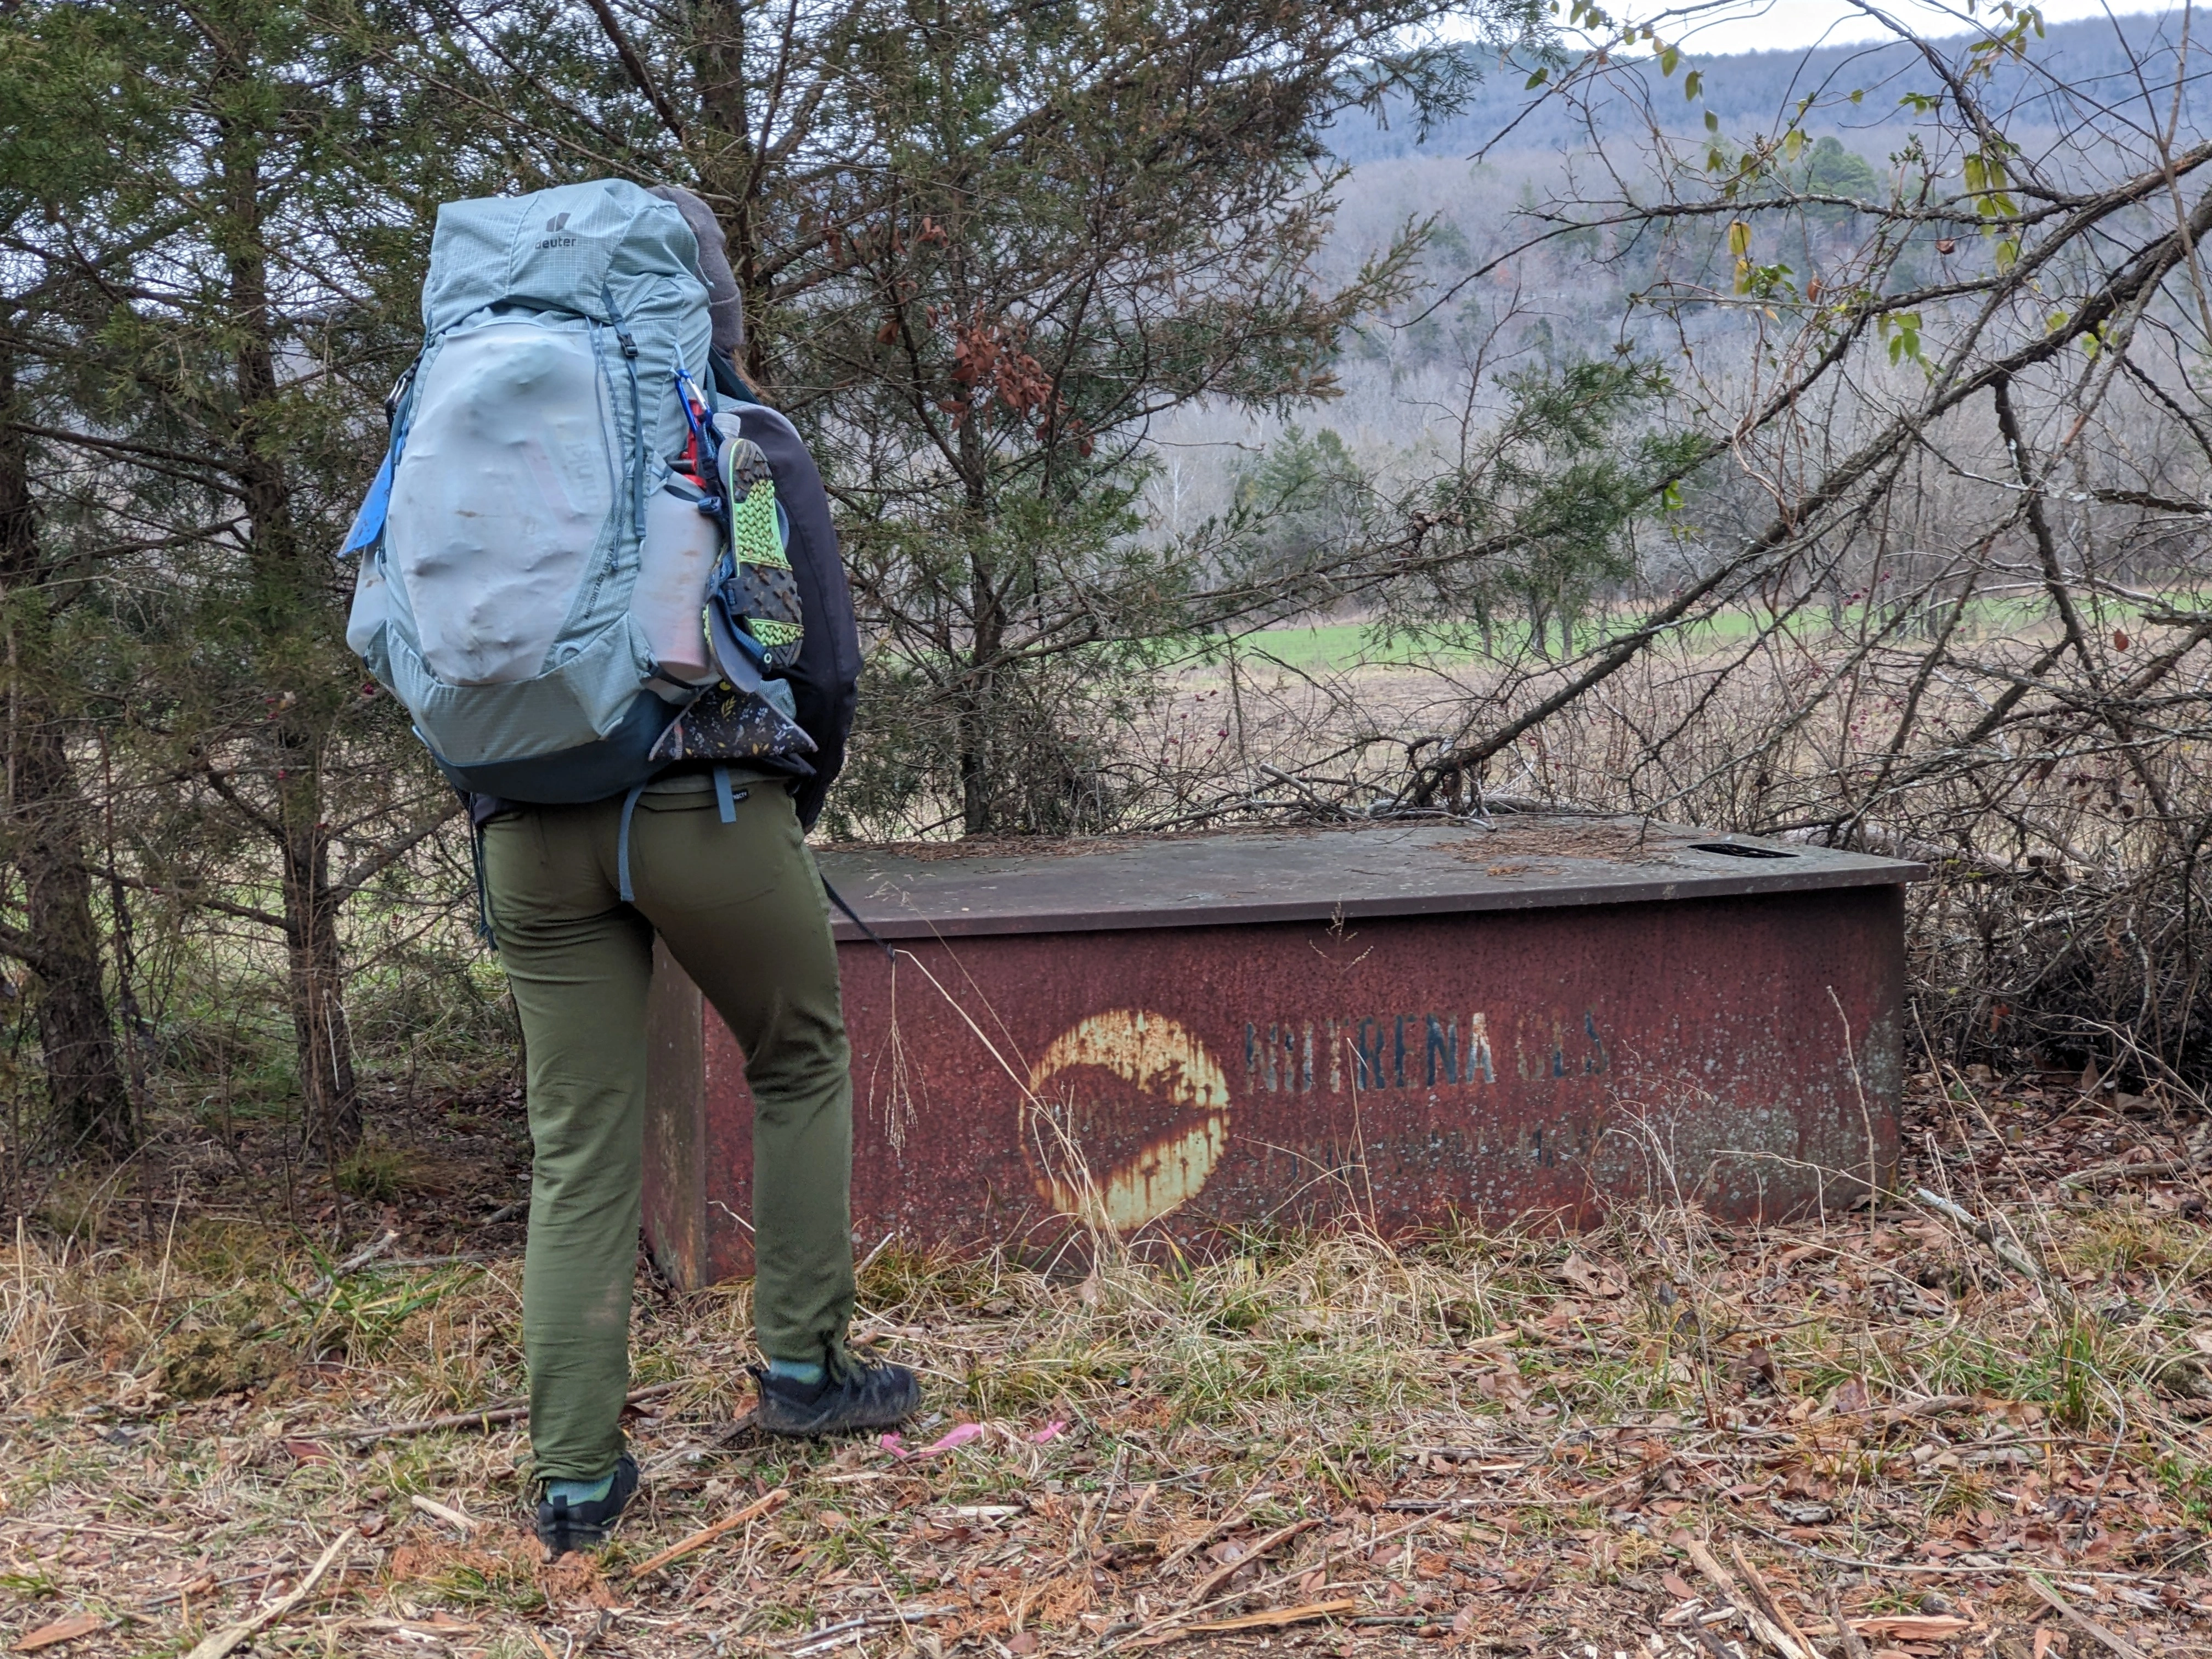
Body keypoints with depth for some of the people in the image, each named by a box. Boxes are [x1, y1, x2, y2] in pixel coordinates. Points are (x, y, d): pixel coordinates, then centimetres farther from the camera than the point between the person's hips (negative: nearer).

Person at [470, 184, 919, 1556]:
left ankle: (577, 1477, 10)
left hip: (536, 828, 3)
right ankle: (803, 1366, 22)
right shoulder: (751, 441, -1)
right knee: (802, 1068, 20)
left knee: (579, 1148, 8)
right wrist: (796, 810, 14)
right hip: (712, 809, -3)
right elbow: (826, 656, -2)